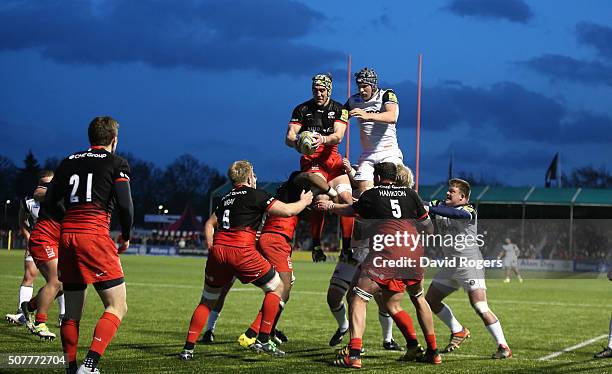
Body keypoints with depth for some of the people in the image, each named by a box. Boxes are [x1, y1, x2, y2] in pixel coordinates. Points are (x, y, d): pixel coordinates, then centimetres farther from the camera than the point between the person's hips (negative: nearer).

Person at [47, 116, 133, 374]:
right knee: (117, 306, -2)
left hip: (67, 236, 6)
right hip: (95, 235, -6)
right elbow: (125, 204, -5)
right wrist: (126, 235, 11)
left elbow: (49, 202, 14)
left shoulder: (69, 161, 17)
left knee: (72, 312, 13)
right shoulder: (116, 163, 4)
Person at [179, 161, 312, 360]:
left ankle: (188, 348, 11)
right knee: (276, 287, 12)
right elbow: (287, 211, -2)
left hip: (217, 251, 6)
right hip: (241, 252, -6)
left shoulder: (226, 198, 24)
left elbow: (209, 224, 30)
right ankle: (263, 340, 6)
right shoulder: (255, 195, 3)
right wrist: (304, 201, 16)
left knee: (207, 301, 19)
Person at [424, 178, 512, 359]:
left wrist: (429, 209, -41)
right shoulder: (440, 206, 9)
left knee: (480, 307, -17)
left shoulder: (469, 211, -14)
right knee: (430, 300, 10)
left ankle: (503, 346, -9)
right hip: (451, 266, 8)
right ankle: (458, 332, 27)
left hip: (469, 265, -8)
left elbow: (454, 214, -33)